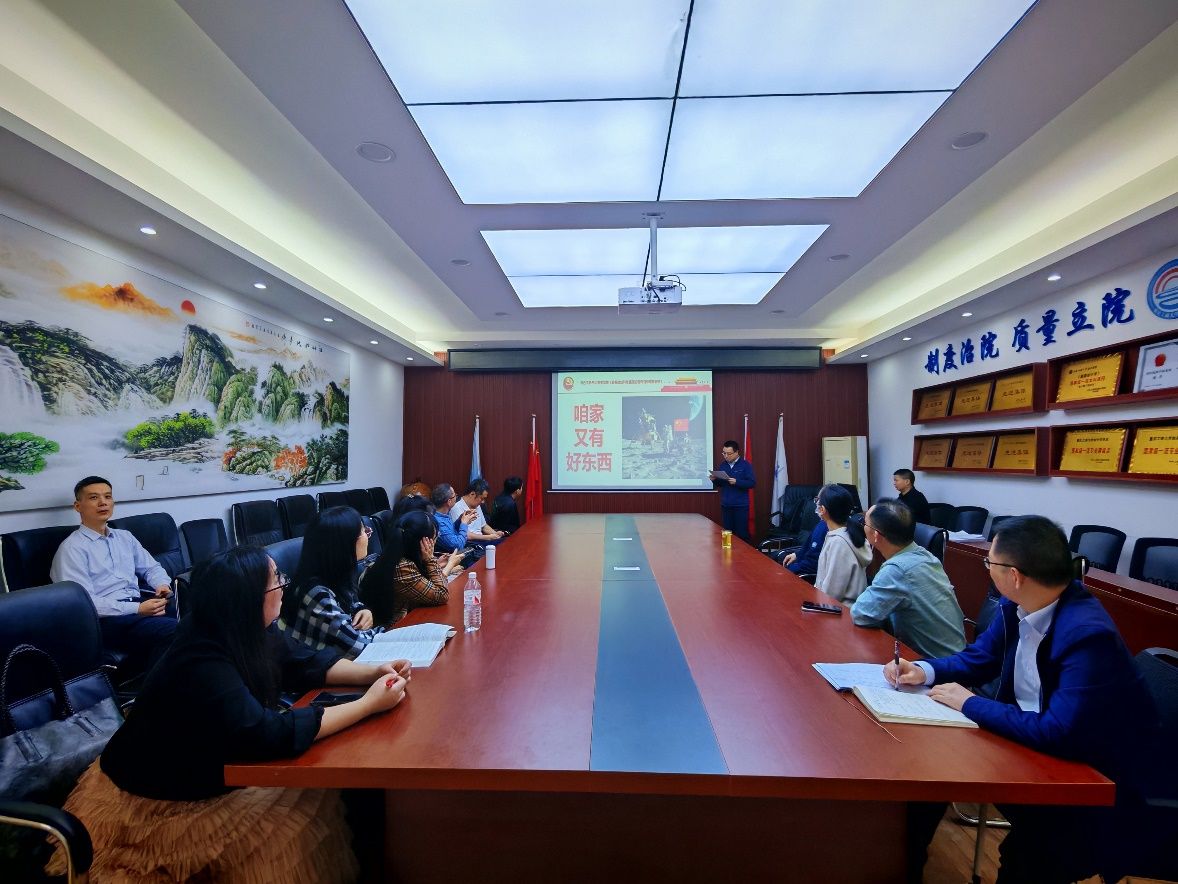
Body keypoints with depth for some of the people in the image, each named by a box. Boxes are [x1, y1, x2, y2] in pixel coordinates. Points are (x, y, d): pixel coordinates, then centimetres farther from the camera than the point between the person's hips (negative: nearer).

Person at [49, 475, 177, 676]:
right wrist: (137, 609, -21)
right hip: (103, 617, -6)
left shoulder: (125, 537, 19)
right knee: (172, 630, -34)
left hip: (138, 603, 6)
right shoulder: (72, 548, -1)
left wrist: (162, 584, -1)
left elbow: (151, 567, 23)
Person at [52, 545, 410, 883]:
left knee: (313, 789, -2)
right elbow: (268, 734, -39)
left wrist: (371, 673, -14)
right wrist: (368, 704, -34)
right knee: (299, 818, -14)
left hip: (198, 773, 8)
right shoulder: (201, 666, -34)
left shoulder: (248, 633, -10)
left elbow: (303, 662, 1)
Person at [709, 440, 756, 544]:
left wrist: (736, 482, -23)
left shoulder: (745, 465, -5)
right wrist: (714, 480, -6)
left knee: (742, 534, 0)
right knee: (727, 533, 8)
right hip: (725, 505, 5)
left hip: (740, 506, -5)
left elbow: (752, 483, -12)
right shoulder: (722, 465, 10)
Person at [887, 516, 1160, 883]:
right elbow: (979, 658, 6)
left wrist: (970, 703, -23)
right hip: (1033, 736, 7)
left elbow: (1057, 734, -33)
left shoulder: (1089, 635, -31)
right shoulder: (1017, 605, -8)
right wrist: (924, 670, -10)